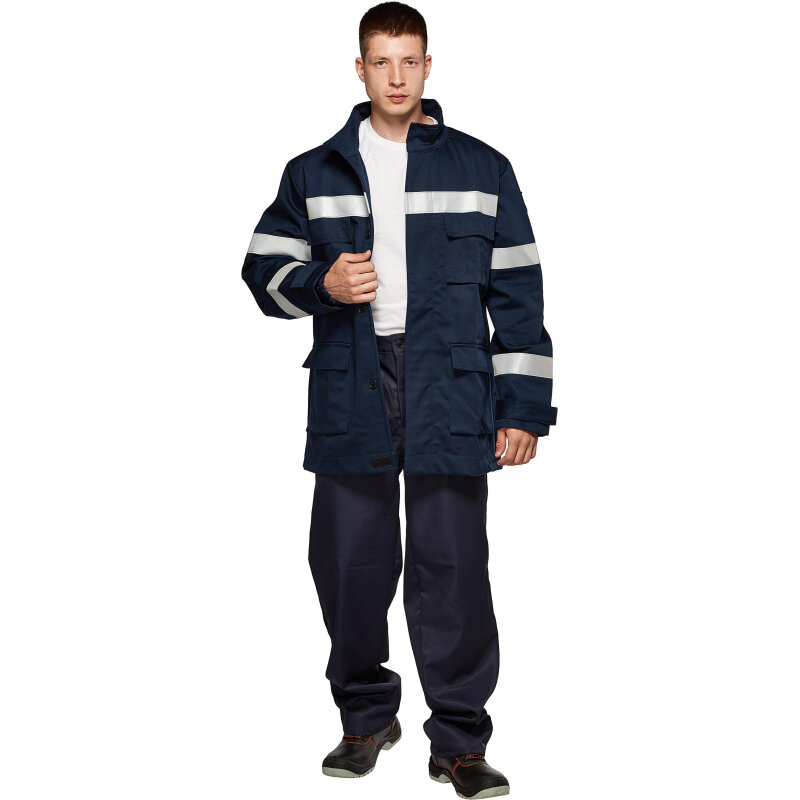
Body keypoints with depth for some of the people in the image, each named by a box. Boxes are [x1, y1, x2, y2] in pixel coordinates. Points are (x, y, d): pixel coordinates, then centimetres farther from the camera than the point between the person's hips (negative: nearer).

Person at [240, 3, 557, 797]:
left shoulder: (481, 169, 8)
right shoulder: (314, 173, 12)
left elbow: (518, 295, 6)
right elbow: (263, 269, 15)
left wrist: (523, 406, 0)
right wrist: (322, 284, -7)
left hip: (449, 393, -2)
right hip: (350, 394, 2)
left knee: (452, 567, -3)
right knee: (348, 562, 5)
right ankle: (366, 716, 26)